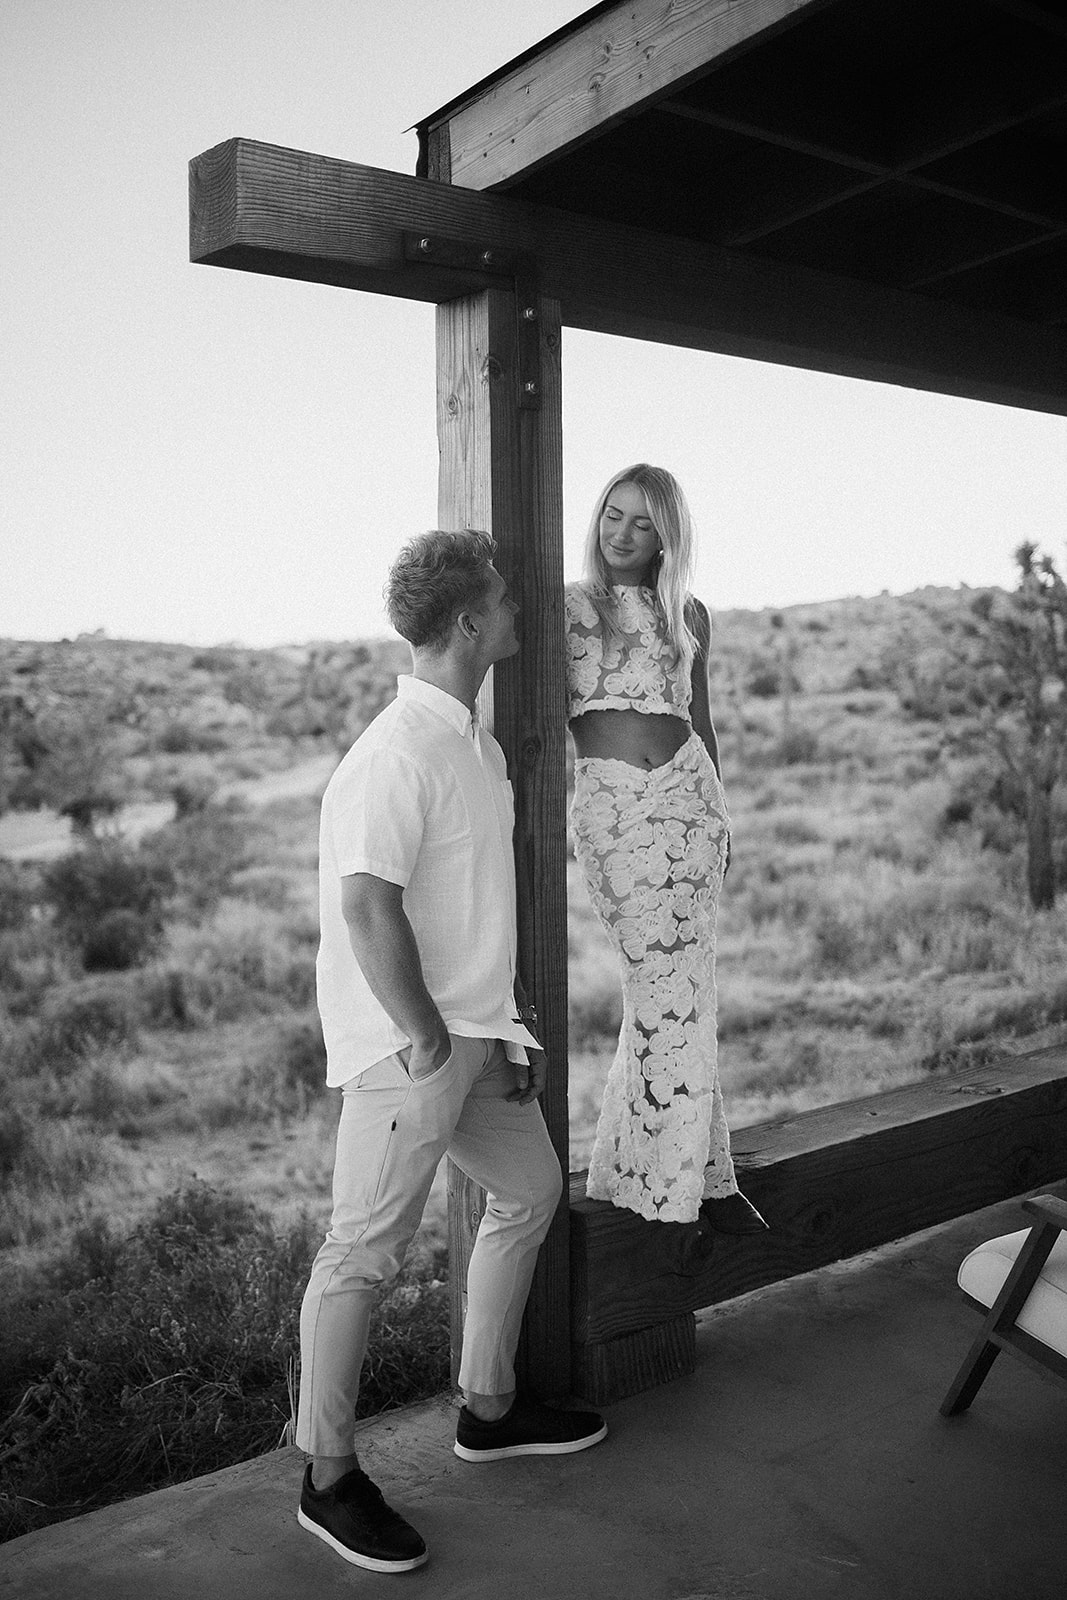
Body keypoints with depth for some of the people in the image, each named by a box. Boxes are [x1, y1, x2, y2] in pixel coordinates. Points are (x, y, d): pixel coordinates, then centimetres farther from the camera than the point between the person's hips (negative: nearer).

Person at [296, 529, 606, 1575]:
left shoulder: (477, 744, 12)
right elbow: (366, 904, -27)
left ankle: (488, 1409, 37)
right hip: (406, 1046, -10)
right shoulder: (397, 754, -19)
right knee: (365, 1253, 1)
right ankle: (328, 1479, 18)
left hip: (475, 1033, 11)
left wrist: (502, 1026, 16)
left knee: (530, 1192, 21)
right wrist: (427, 1047, -22)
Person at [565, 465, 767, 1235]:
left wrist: (720, 811, 20)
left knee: (679, 979, 2)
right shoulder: (568, 604, 6)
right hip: (610, 802, -3)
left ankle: (651, 1164, 15)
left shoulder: (690, 614, 14)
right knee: (665, 980, -6)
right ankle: (700, 1178, 5)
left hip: (686, 792, 3)